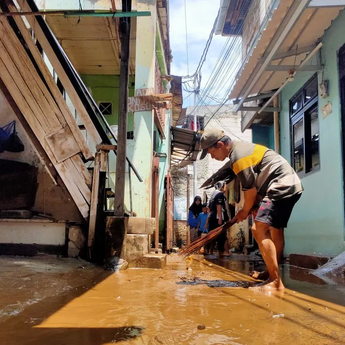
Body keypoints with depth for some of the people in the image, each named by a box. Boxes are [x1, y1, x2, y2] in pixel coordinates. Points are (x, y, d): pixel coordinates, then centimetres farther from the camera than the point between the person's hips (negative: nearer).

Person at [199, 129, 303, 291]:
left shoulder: (238, 157, -19)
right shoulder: (241, 147, 13)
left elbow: (251, 190, -15)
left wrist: (245, 211, 2)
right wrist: (250, 208, 9)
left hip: (281, 186, -11)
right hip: (290, 184, 11)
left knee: (259, 229, -17)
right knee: (275, 229, 18)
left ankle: (275, 282, -15)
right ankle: (273, 275, 29)